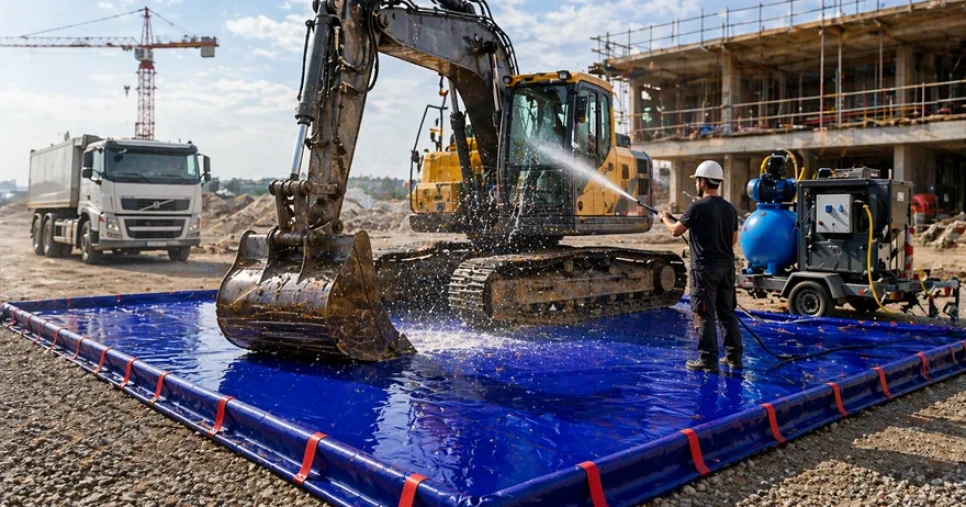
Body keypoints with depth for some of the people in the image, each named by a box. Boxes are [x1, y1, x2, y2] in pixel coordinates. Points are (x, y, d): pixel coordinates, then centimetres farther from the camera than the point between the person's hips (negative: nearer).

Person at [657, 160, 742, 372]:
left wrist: (665, 218, 14)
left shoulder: (698, 207, -14)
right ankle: (734, 357, 19)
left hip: (705, 268, -7)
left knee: (705, 315, 0)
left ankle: (708, 360, 3)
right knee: (727, 312, 14)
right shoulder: (730, 208, 7)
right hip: (726, 267, 7)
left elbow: (676, 231, -5)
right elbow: (733, 239, 14)